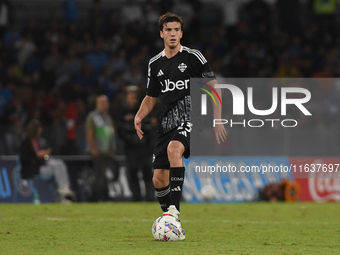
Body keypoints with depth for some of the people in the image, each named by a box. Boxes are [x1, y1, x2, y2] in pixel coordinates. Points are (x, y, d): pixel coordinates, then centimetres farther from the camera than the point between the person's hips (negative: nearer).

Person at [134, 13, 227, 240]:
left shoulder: (193, 57, -2)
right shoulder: (155, 64, 13)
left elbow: (214, 87, 0)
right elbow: (151, 97, 23)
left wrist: (217, 120, -7)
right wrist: (139, 116, 4)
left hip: (190, 119, -6)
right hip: (167, 124, 6)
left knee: (173, 149, -36)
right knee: (159, 179, 0)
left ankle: (174, 209, -37)